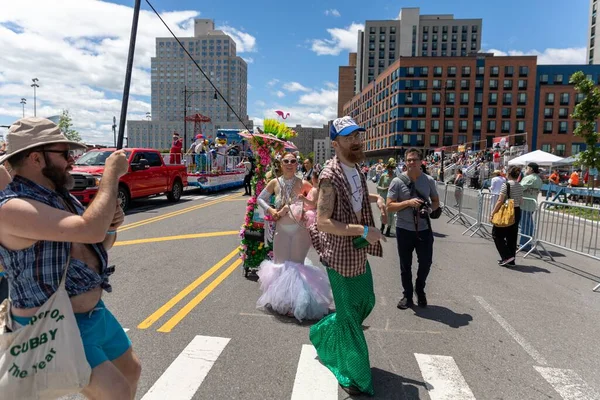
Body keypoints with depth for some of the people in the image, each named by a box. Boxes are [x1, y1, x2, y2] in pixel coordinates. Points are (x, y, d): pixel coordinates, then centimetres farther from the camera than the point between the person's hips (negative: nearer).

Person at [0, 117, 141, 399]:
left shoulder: (63, 196, 5)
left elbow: (98, 244, 15)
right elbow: (90, 229, -36)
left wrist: (111, 225, -8)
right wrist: (111, 173, -24)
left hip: (96, 313, 9)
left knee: (131, 370, 21)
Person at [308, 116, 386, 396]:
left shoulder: (356, 169, 4)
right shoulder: (330, 176, -22)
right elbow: (323, 222, -27)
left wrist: (375, 198, 7)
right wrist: (364, 231, -28)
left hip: (358, 251, 9)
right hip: (340, 254, -8)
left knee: (365, 301, 24)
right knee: (349, 315, 7)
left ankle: (324, 334, 46)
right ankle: (352, 376, 31)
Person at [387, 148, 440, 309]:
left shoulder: (429, 180, 1)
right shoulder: (397, 181, -9)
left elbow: (436, 201, 12)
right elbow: (389, 206, -9)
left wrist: (429, 208, -11)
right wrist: (408, 202, -24)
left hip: (424, 229, 2)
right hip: (404, 229, -2)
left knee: (426, 262, 10)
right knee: (405, 265, 11)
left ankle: (420, 290, 38)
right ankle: (407, 295, 29)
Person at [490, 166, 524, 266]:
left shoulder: (506, 185, -14)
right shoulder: (520, 186, 7)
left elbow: (500, 201, -17)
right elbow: (521, 202, 12)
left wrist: (492, 213, -14)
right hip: (517, 212, 7)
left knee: (497, 234, 4)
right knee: (512, 236, 12)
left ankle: (507, 256, -5)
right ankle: (511, 260, 18)